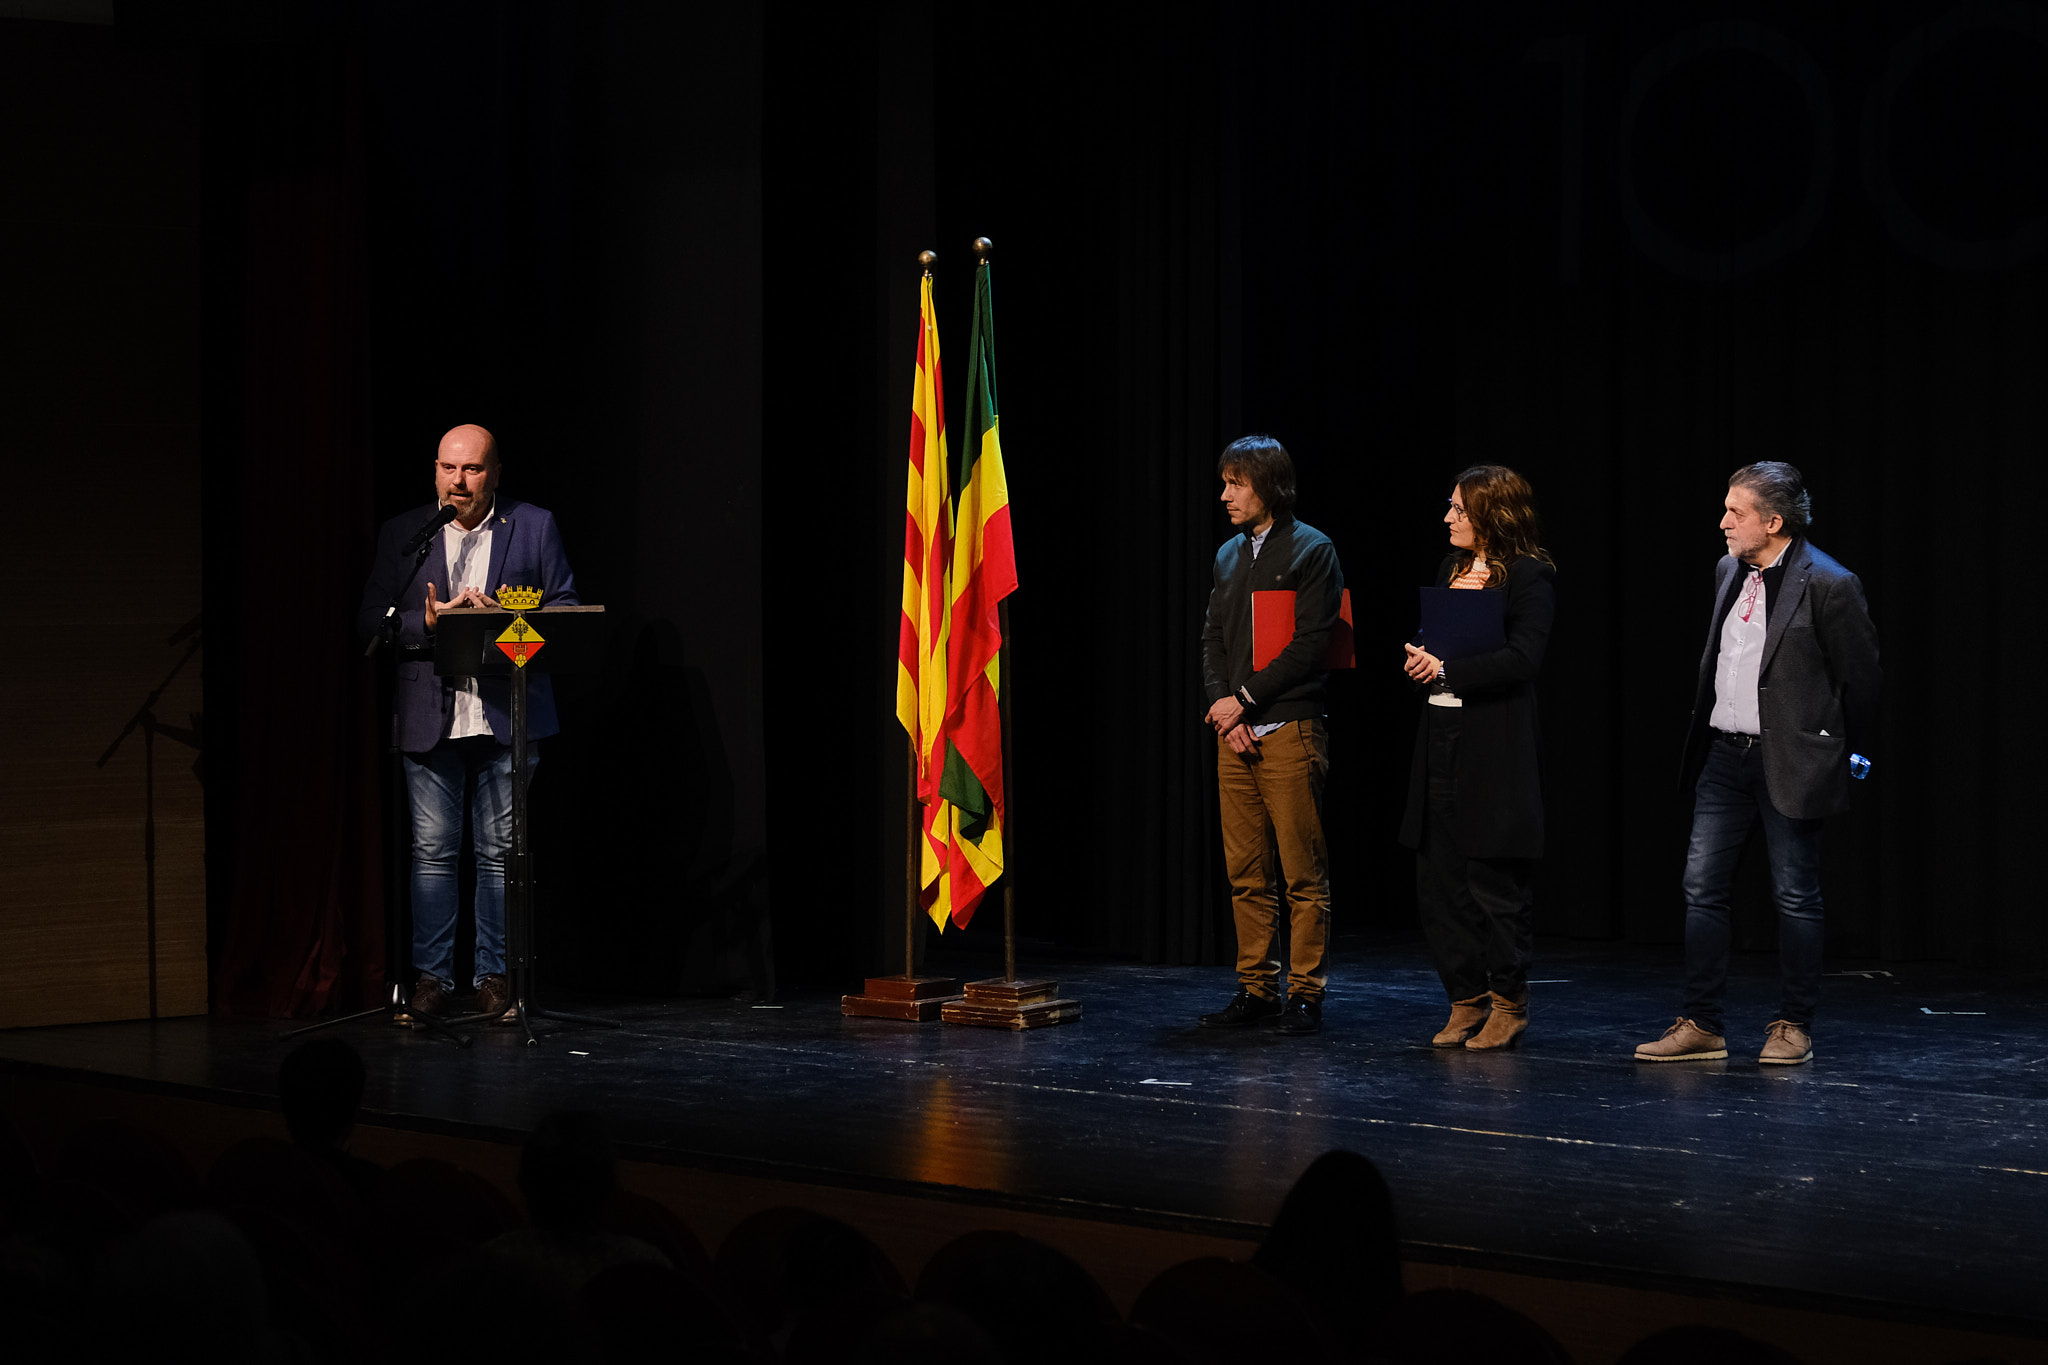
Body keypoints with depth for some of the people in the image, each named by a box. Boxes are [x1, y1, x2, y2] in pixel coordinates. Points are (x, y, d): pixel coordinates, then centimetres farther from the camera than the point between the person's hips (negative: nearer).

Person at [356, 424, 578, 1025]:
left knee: (499, 852, 3)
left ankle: (494, 975, 9)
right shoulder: (402, 534, 9)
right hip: (431, 719, 1)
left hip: (506, 719, 0)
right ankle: (431, 975, 6)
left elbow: (565, 609, 7)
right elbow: (371, 619, 5)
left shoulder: (534, 527, 7)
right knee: (432, 851, 0)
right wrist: (430, 621, -13)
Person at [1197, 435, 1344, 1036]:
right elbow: (1212, 641, 15)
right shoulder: (1229, 555, 17)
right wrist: (1221, 705, -2)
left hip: (1290, 731, -6)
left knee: (1303, 872, -5)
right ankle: (1256, 987, 11)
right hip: (1235, 732, 6)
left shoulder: (1312, 551, -3)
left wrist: (1244, 699, -11)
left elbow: (1310, 646, -10)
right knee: (1246, 873, 6)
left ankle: (1305, 991, -1)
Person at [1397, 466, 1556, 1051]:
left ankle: (1508, 1002, 12)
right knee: (1439, 880, 6)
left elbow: (1522, 657, -17)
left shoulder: (1531, 575, -7)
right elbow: (1424, 643, 16)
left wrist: (1447, 670, -19)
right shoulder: (1453, 565, 15)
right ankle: (1467, 999, 16)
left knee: (1494, 883, -1)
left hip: (1494, 747, -7)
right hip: (1440, 736, 7)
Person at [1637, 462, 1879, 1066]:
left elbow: (1861, 678, -6)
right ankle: (1700, 1026, 10)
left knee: (1796, 897, 3)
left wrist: (1838, 754, 3)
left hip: (1788, 760, -7)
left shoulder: (1828, 585, -13)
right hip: (1724, 754, 7)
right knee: (1702, 889, 4)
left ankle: (1794, 1027, 13)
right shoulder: (1729, 571, 9)